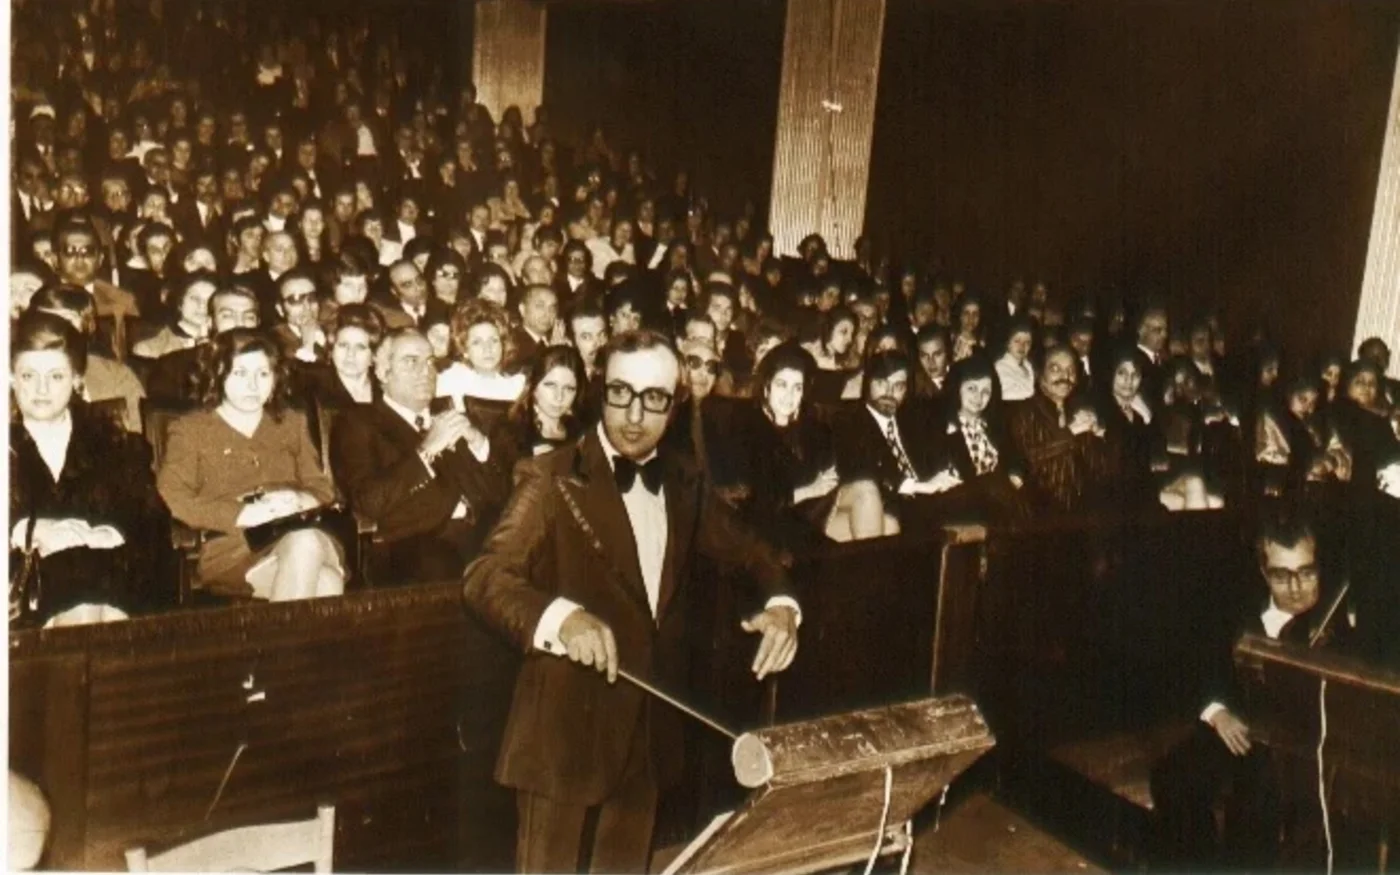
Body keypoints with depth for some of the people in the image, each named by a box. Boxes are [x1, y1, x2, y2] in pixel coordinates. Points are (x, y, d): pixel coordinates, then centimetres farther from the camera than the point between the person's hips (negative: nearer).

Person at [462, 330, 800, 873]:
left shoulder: (683, 485, 7)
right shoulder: (552, 479, -10)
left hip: (650, 728, 5)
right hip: (567, 724, -5)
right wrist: (561, 616, -38)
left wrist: (781, 603, -5)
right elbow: (485, 577, -19)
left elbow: (746, 551, 17)